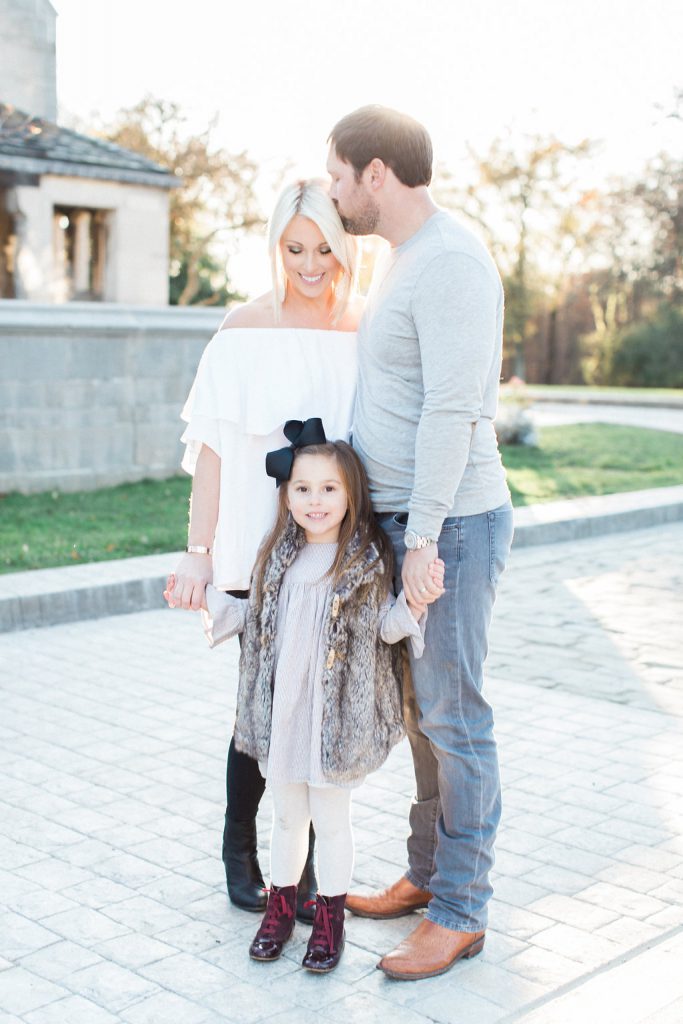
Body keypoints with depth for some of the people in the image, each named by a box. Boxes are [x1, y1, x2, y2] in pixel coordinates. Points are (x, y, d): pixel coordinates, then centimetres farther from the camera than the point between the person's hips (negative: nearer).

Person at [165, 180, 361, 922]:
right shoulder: (247, 328, -1)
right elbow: (213, 445, -2)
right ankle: (240, 854, 24)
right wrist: (198, 551, -7)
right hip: (260, 548, -2)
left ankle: (308, 863, 21)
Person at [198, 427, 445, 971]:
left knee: (331, 818, 8)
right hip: (281, 712, 4)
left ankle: (330, 916, 24)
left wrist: (415, 603, -22)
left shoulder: (368, 559, -8)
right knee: (287, 815, 18)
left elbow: (385, 627, -5)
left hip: (337, 716, -4)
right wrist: (206, 600, 13)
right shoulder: (279, 557, 5)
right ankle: (281, 906, 34)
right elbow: (257, 616, 16)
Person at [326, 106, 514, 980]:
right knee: (421, 705, 16)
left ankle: (459, 914, 11)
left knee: (452, 716, -1)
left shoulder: (450, 265, -18)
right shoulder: (405, 261, 14)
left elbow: (453, 410, -23)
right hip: (404, 519, 10)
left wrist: (423, 541, -23)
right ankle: (428, 874, 30)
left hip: (450, 525, -10)